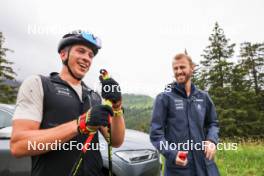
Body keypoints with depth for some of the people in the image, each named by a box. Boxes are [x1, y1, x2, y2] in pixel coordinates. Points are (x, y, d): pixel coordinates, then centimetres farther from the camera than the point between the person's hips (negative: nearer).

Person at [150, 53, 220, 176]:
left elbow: (213, 123, 16)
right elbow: (156, 132, -7)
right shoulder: (164, 98, -5)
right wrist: (171, 154, -21)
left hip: (204, 163, 4)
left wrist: (212, 140, -4)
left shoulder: (203, 97, 8)